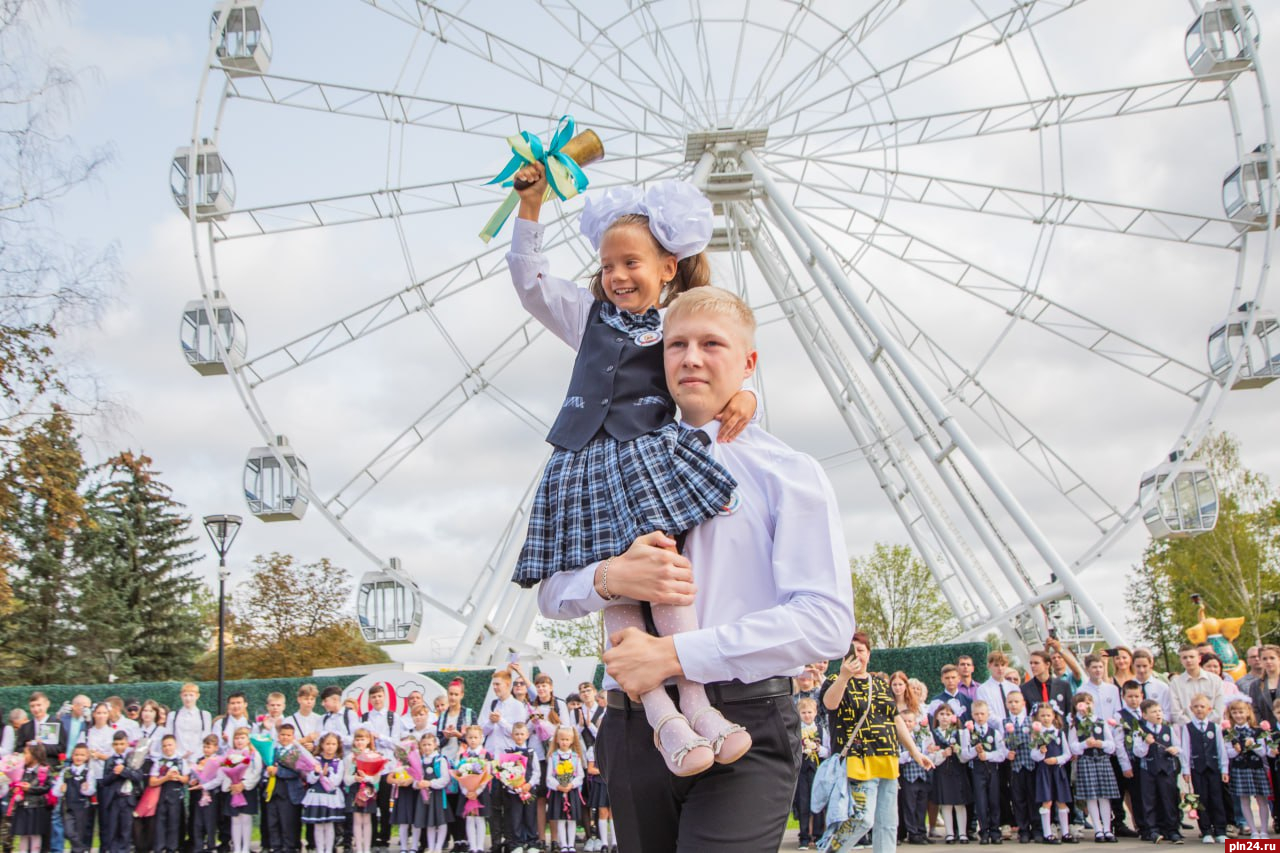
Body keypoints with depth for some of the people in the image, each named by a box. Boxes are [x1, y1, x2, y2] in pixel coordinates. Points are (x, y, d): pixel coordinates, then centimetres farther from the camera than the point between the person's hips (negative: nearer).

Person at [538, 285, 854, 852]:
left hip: (744, 730, -4)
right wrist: (608, 578, -10)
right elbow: (550, 591, 15)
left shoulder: (788, 474, 0)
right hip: (634, 733, 5)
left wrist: (674, 654, -18)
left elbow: (826, 620, -12)